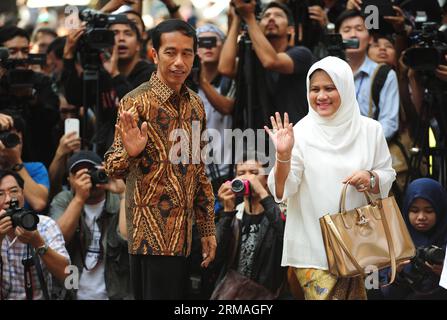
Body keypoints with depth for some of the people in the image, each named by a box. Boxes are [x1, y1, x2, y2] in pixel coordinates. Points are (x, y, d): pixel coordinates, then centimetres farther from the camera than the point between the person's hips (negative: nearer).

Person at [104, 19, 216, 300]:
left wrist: (208, 229, 17)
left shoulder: (195, 105, 12)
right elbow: (114, 169, -10)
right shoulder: (136, 102, -7)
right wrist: (130, 153, -32)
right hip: (153, 232, -6)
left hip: (183, 233, 6)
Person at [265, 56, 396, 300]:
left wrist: (371, 179, -13)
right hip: (312, 245, -3)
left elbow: (387, 177, 8)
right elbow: (282, 191, -11)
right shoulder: (299, 133, -7)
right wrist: (283, 156, -27)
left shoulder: (369, 130, 1)